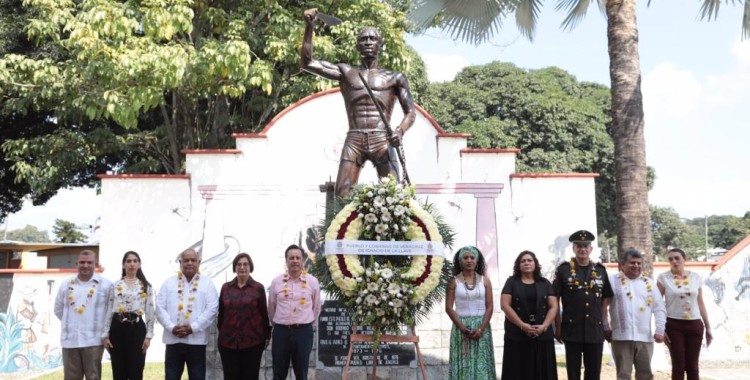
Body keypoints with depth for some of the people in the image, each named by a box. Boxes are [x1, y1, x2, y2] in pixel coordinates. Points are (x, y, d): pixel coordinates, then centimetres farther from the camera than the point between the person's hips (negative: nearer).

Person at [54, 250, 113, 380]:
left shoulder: (105, 285, -1)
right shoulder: (66, 285, 10)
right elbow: (58, 309, 20)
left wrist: (102, 328, -1)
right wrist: (70, 323, 12)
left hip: (93, 340, -3)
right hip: (69, 340, 4)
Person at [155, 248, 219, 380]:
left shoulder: (207, 284, 4)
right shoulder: (169, 283, 9)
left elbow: (211, 309, -5)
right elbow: (160, 308, 2)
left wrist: (193, 327, -15)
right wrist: (171, 327, -12)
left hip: (197, 340, -1)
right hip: (173, 339, 1)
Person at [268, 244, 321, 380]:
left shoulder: (312, 281, -1)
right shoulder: (276, 282, 0)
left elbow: (316, 307, 10)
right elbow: (271, 308, 11)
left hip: (304, 332, 0)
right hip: (281, 331, 1)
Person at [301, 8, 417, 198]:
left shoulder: (395, 78, 14)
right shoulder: (346, 72, 17)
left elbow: (411, 112, 7)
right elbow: (308, 63, 10)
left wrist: (401, 130, -15)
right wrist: (309, 26, 1)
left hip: (382, 141, -1)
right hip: (354, 141, 1)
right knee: (342, 197, -10)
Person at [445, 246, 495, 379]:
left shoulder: (485, 280, 4)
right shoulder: (453, 281, 0)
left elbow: (489, 307, 1)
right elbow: (449, 308, -4)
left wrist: (481, 329, -10)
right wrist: (462, 328, -13)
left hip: (481, 327, 1)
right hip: (461, 327, -1)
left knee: (481, 363, 2)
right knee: (463, 363, -1)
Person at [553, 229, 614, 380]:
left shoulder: (601, 270, 8)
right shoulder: (563, 270, -1)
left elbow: (605, 300, 15)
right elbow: (555, 301, 0)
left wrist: (601, 322, 7)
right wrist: (558, 327, -2)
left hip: (595, 331, 3)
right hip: (572, 331, -3)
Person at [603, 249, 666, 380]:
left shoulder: (649, 283, 12)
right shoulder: (613, 281, 2)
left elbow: (659, 308, 11)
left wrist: (660, 330, 2)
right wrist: (606, 328, 1)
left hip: (644, 337, 3)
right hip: (621, 337, -3)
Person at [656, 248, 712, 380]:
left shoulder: (696, 277, 5)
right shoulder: (663, 278, -4)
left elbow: (700, 304, 11)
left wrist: (708, 327, 11)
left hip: (694, 325, 3)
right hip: (673, 325, -3)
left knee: (692, 366, 6)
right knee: (678, 365, -1)